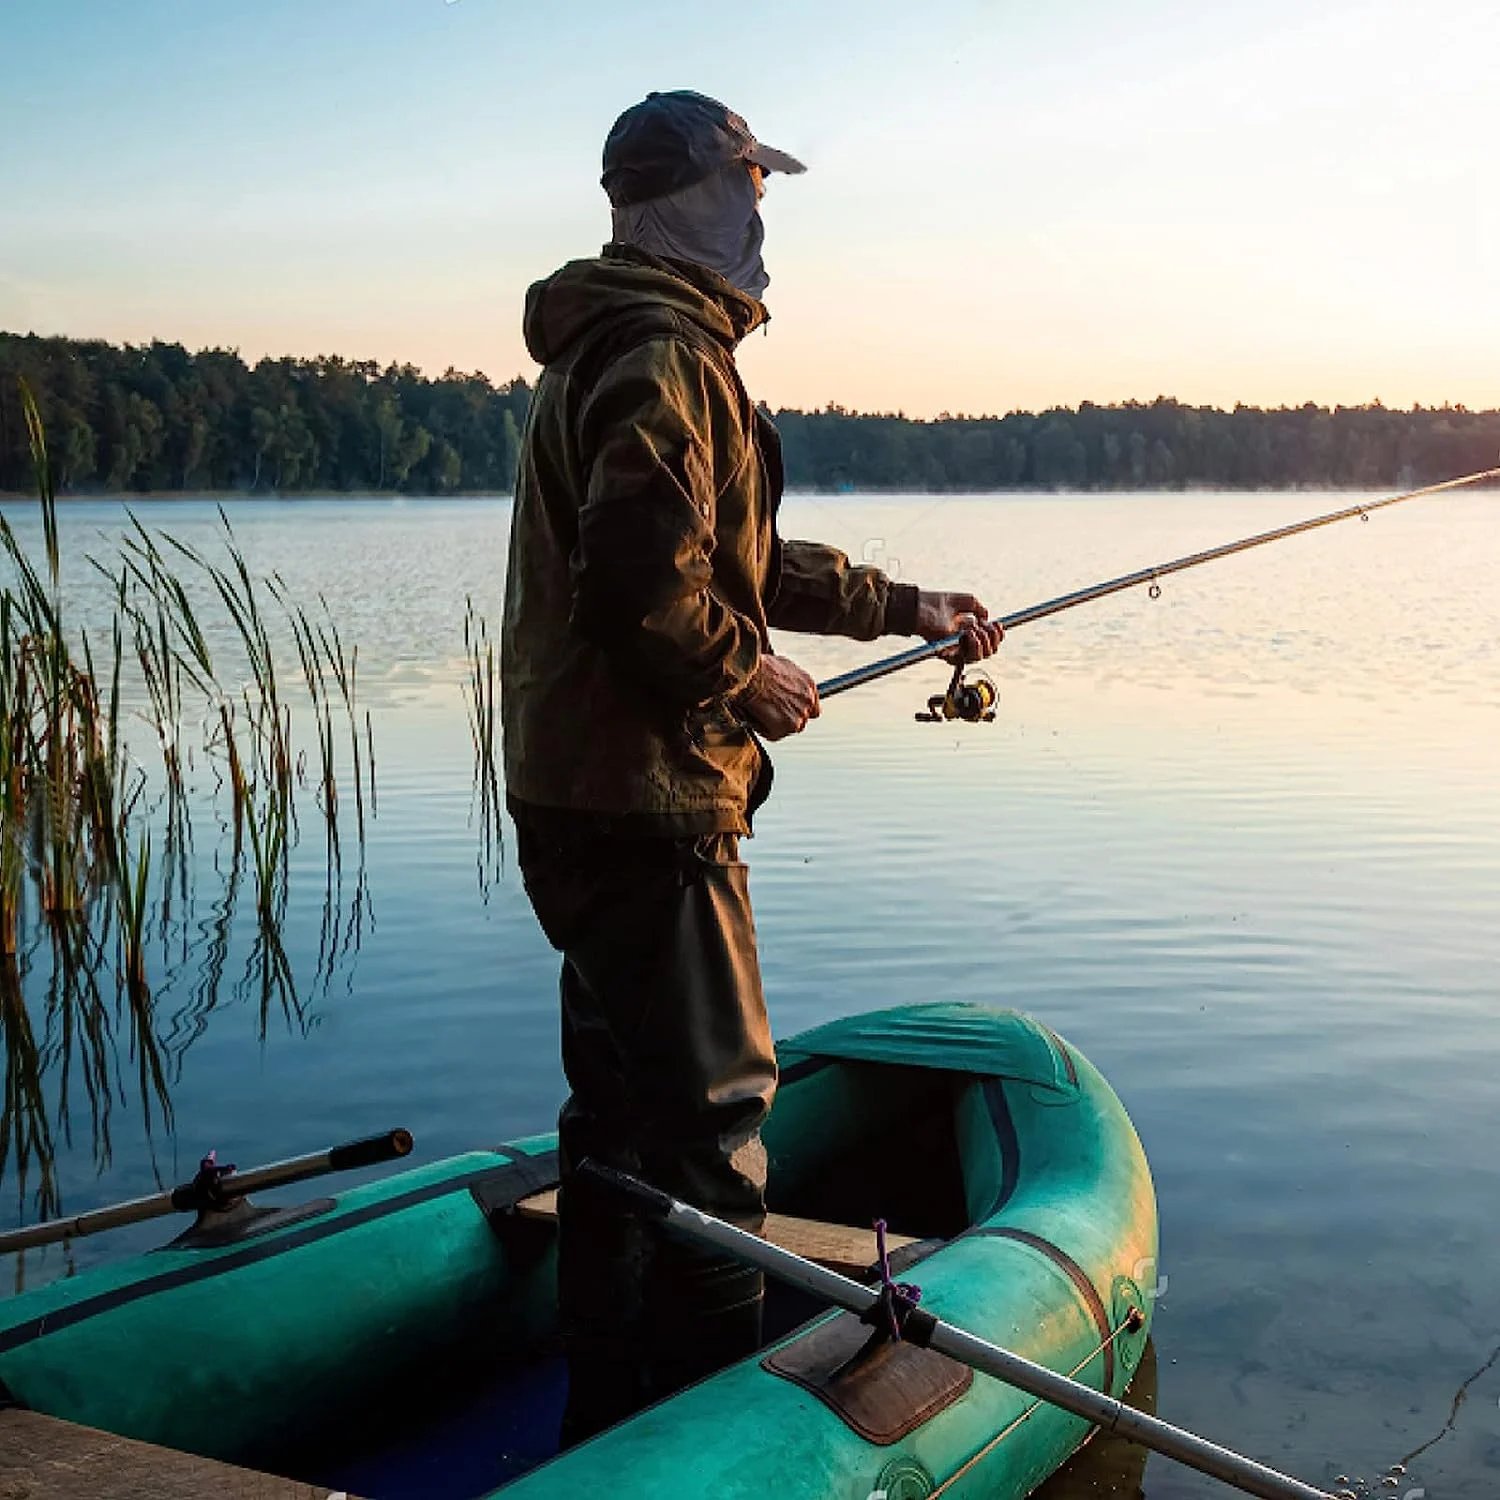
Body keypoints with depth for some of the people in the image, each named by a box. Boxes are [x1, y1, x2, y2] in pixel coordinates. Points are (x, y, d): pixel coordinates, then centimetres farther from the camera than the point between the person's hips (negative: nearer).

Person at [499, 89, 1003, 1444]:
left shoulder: (614, 349, 21)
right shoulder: (668, 357, -15)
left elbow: (746, 558, 26)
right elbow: (644, 589, -27)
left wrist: (901, 607, 27)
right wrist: (750, 683, -11)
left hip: (585, 799, 11)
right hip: (648, 799, -11)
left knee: (623, 1107, 18)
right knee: (713, 1105, -3)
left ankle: (608, 1426, 30)